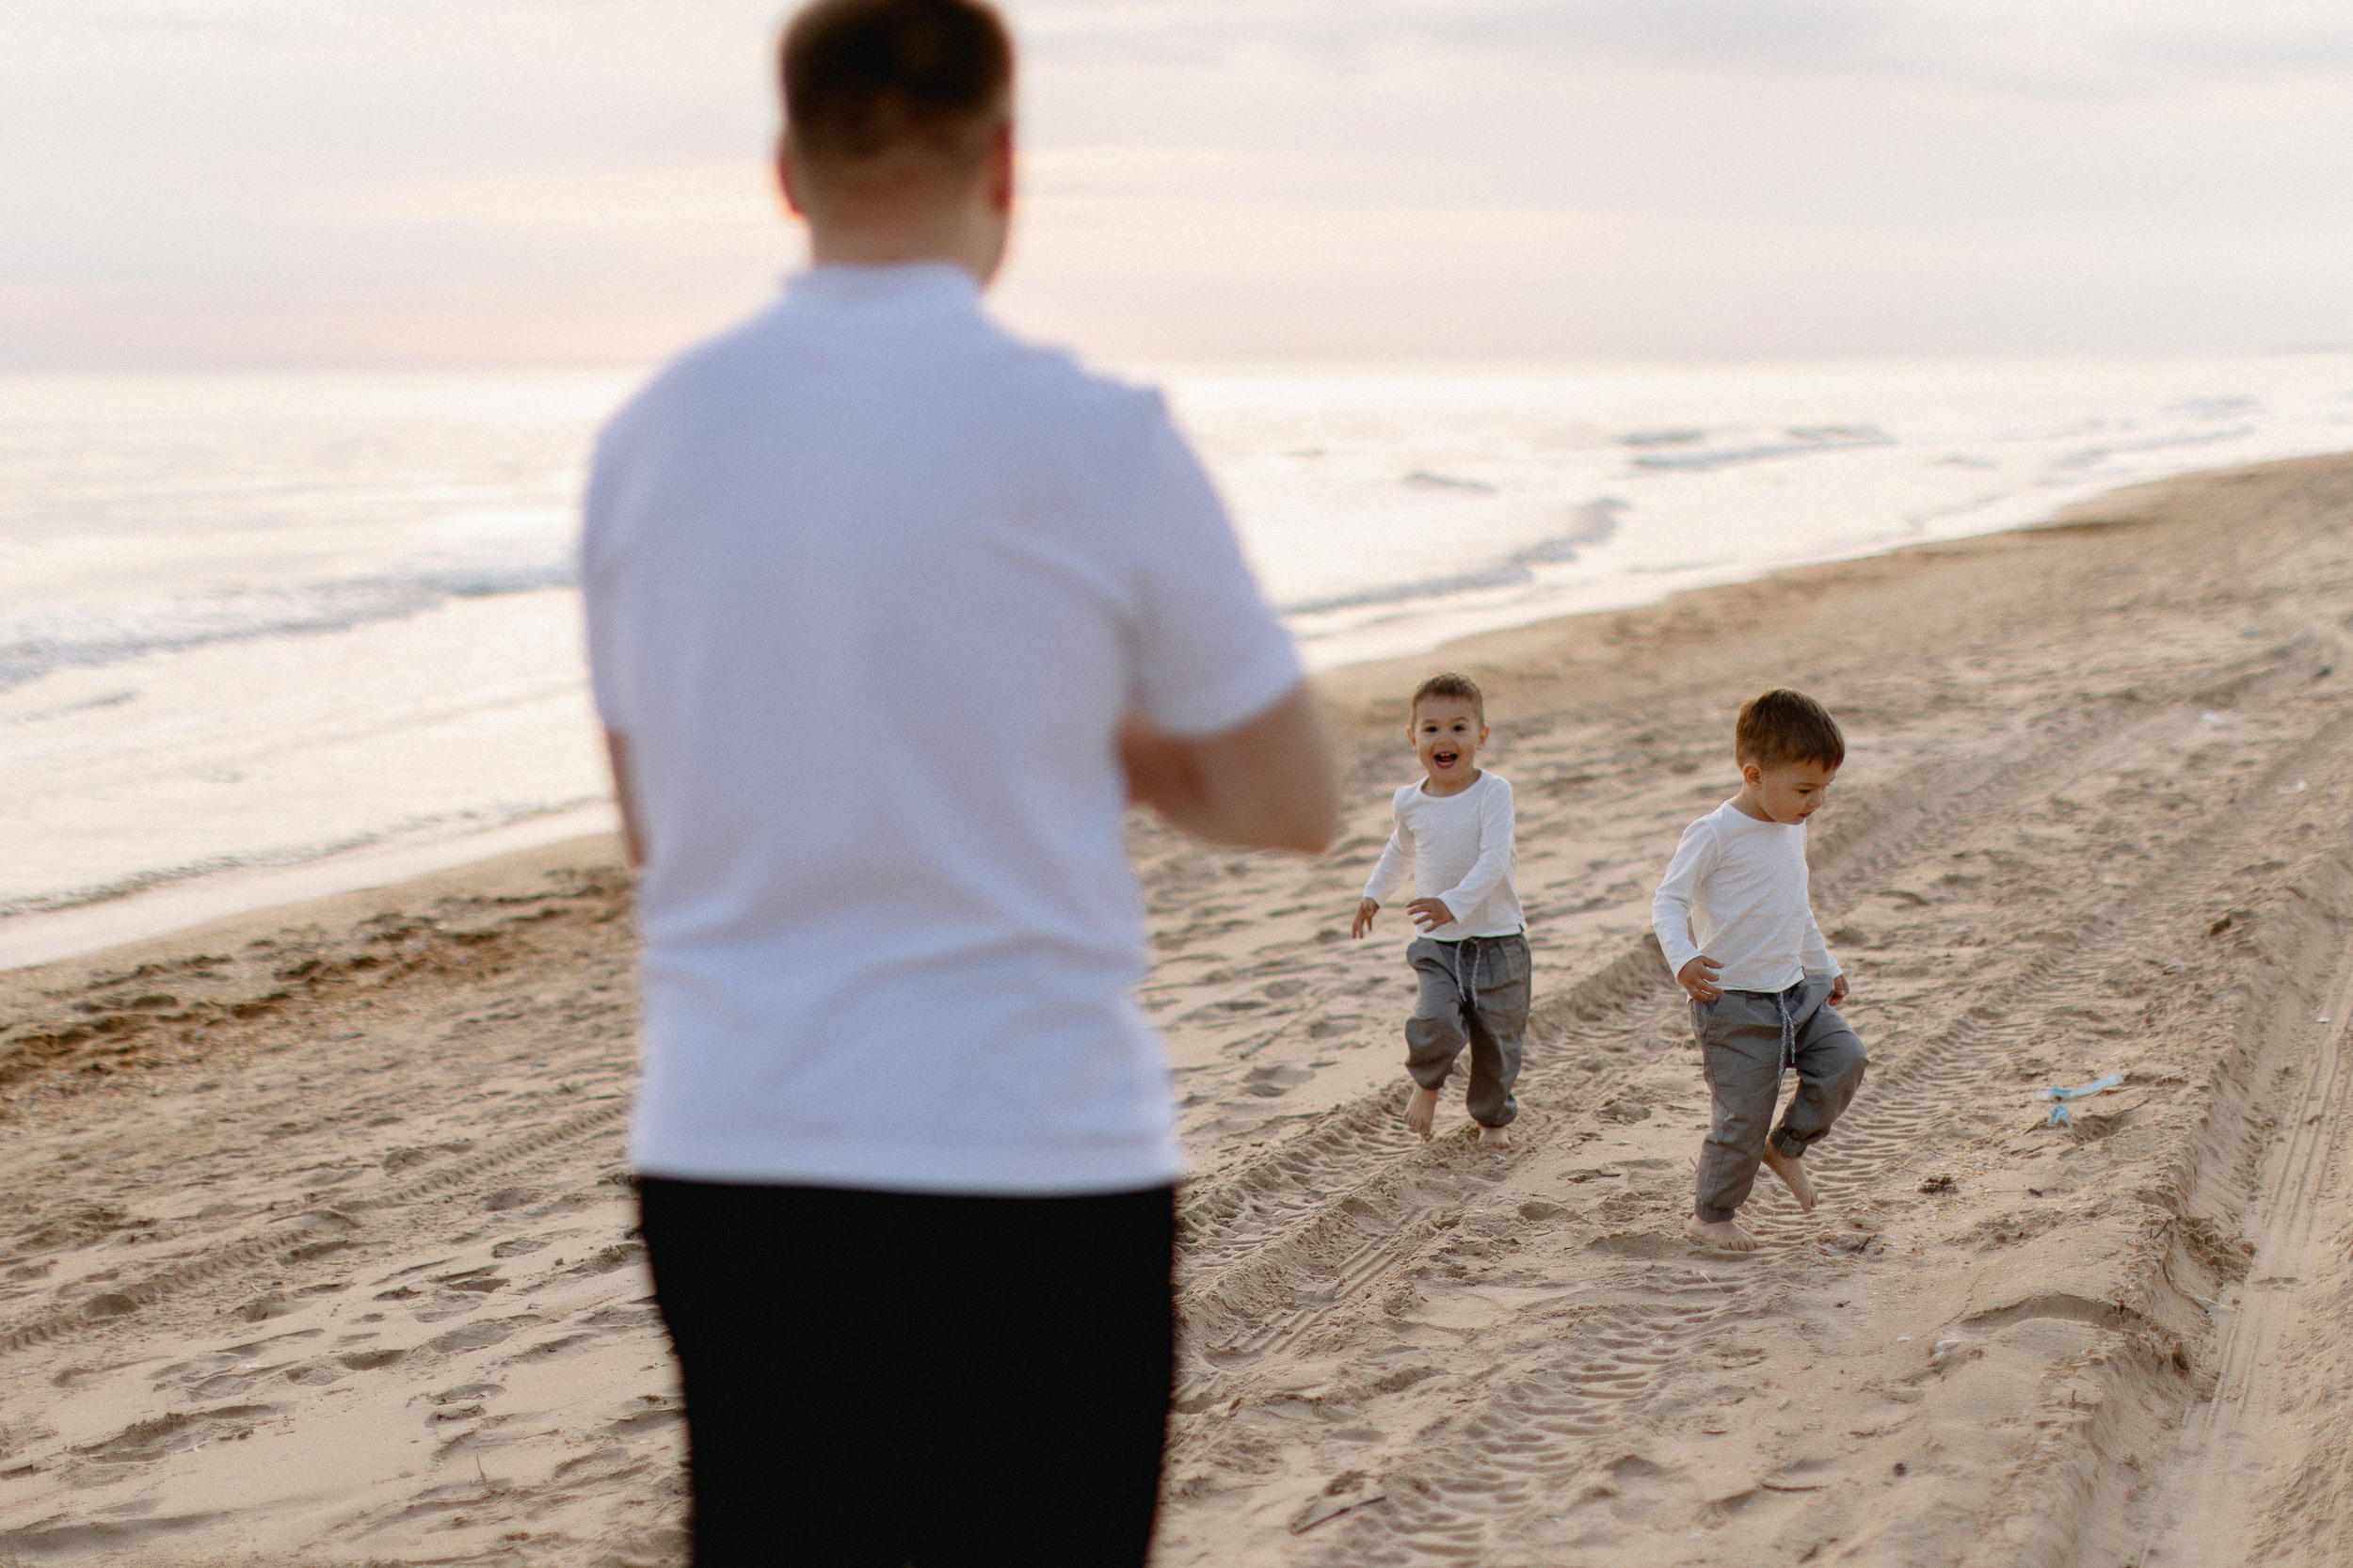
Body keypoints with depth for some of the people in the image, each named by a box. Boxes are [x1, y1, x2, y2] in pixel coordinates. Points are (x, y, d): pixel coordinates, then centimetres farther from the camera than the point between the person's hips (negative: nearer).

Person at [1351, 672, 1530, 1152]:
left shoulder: (1493, 792, -12)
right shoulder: (1409, 801, 2)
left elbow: (1494, 859, -24)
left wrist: (1455, 903, -36)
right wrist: (1374, 893, 23)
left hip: (1497, 937, -2)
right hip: (1437, 942, 2)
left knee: (1497, 1034, 6)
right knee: (1435, 1022, -20)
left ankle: (1491, 1117, 30)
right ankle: (1426, 1083, 12)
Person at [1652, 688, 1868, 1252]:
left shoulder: (1792, 829, 9)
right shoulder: (1715, 834, -16)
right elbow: (1668, 902, -17)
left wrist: (1823, 965, 31)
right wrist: (1683, 959, -33)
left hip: (1794, 990, 8)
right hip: (1734, 1002, -7)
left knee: (1845, 1059, -6)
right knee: (1744, 1114, -4)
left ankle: (1786, 1147, 16)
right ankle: (1710, 1215, 15)